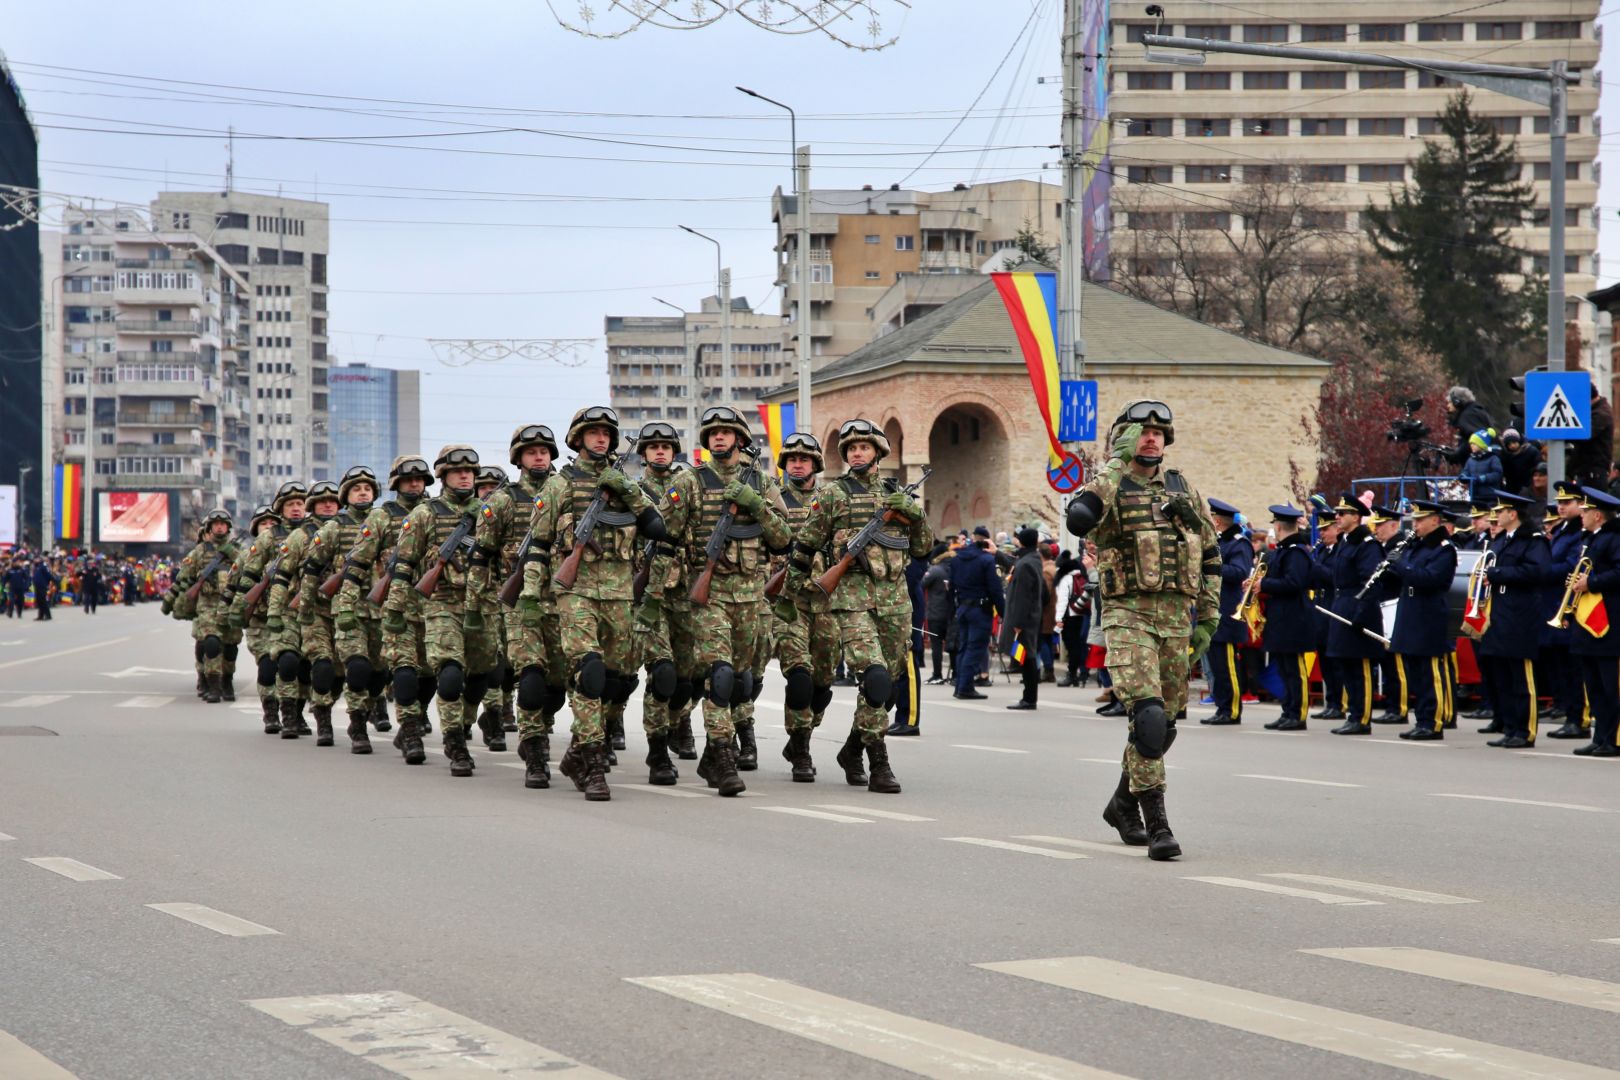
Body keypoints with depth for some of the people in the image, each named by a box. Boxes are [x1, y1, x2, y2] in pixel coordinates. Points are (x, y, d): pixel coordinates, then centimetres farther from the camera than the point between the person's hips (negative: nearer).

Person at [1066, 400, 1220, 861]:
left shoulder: (1184, 490, 13)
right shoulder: (1110, 489, -2)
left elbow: (1210, 553, 20)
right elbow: (1079, 519, -27)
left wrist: (1208, 618, 12)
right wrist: (1118, 461, -24)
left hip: (1176, 617, 5)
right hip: (1128, 615, -5)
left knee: (1163, 723, 11)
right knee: (1147, 713, -20)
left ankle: (1123, 802, 33)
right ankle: (1157, 823, -18)